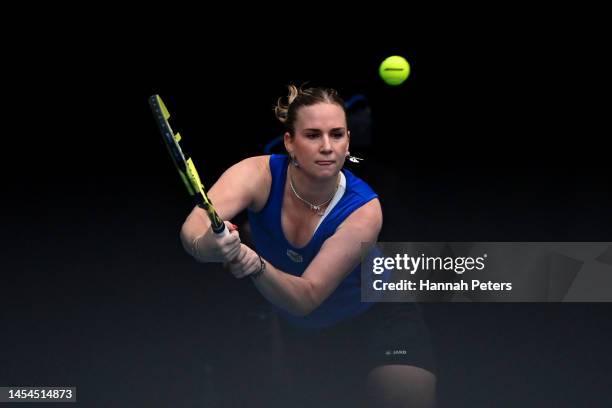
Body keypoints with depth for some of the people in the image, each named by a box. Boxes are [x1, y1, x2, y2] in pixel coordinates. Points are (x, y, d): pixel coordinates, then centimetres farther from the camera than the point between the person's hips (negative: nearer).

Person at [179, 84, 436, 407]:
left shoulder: (363, 210, -28)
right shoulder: (260, 174, -24)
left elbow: (307, 298, -36)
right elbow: (195, 223, -42)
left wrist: (255, 265, -55)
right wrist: (202, 245, -66)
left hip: (375, 320, -2)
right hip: (296, 332, 2)